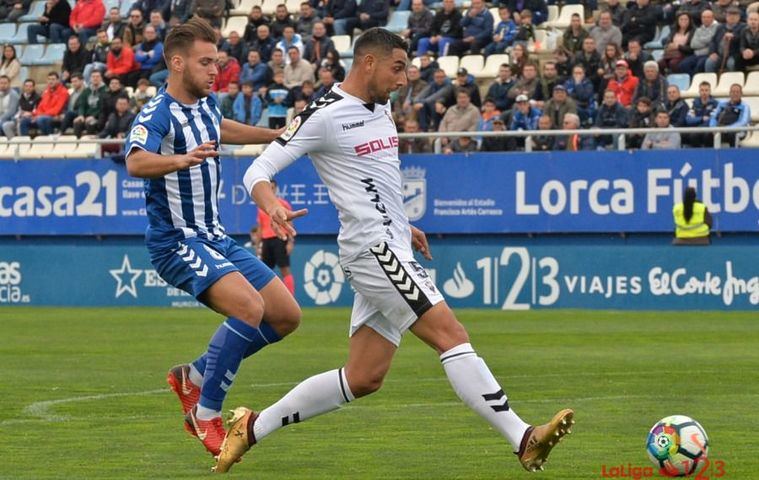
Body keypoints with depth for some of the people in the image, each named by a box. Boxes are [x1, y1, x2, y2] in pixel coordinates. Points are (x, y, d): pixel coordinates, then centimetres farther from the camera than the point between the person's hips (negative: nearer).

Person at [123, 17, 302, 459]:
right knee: (249, 307, -29)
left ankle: (194, 376, 16)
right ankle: (205, 413, -16)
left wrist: (278, 136, 44)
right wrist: (182, 159, -58)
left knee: (287, 315, 5)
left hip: (215, 237, 9)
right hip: (177, 241, -9)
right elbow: (137, 162, -40)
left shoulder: (207, 104, 9)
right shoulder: (158, 114, -18)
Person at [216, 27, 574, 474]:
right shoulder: (325, 115, -9)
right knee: (451, 334, -17)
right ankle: (524, 439, -23)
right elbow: (257, 172, -11)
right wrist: (273, 206, -31)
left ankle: (253, 427, 17)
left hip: (390, 250, 10)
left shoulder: (381, 108, 17)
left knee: (364, 378, 9)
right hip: (373, 249, -10)